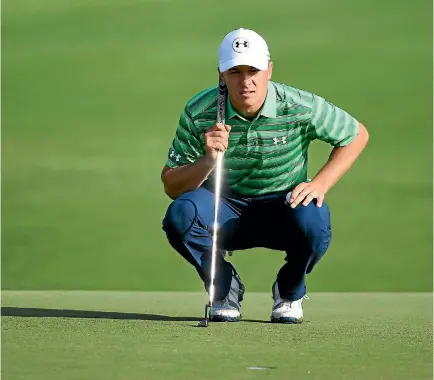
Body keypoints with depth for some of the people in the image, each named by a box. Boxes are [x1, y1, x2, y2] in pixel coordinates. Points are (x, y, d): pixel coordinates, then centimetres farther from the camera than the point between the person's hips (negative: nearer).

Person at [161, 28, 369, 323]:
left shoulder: (301, 107, -16)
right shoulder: (199, 113, -14)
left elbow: (358, 135, -1)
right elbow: (171, 186, -12)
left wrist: (320, 184, -15)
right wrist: (208, 160, -32)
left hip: (283, 208, -1)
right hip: (225, 213, 1)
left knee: (313, 222, -35)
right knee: (180, 215, -31)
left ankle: (289, 293, 0)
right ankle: (225, 289, 0)